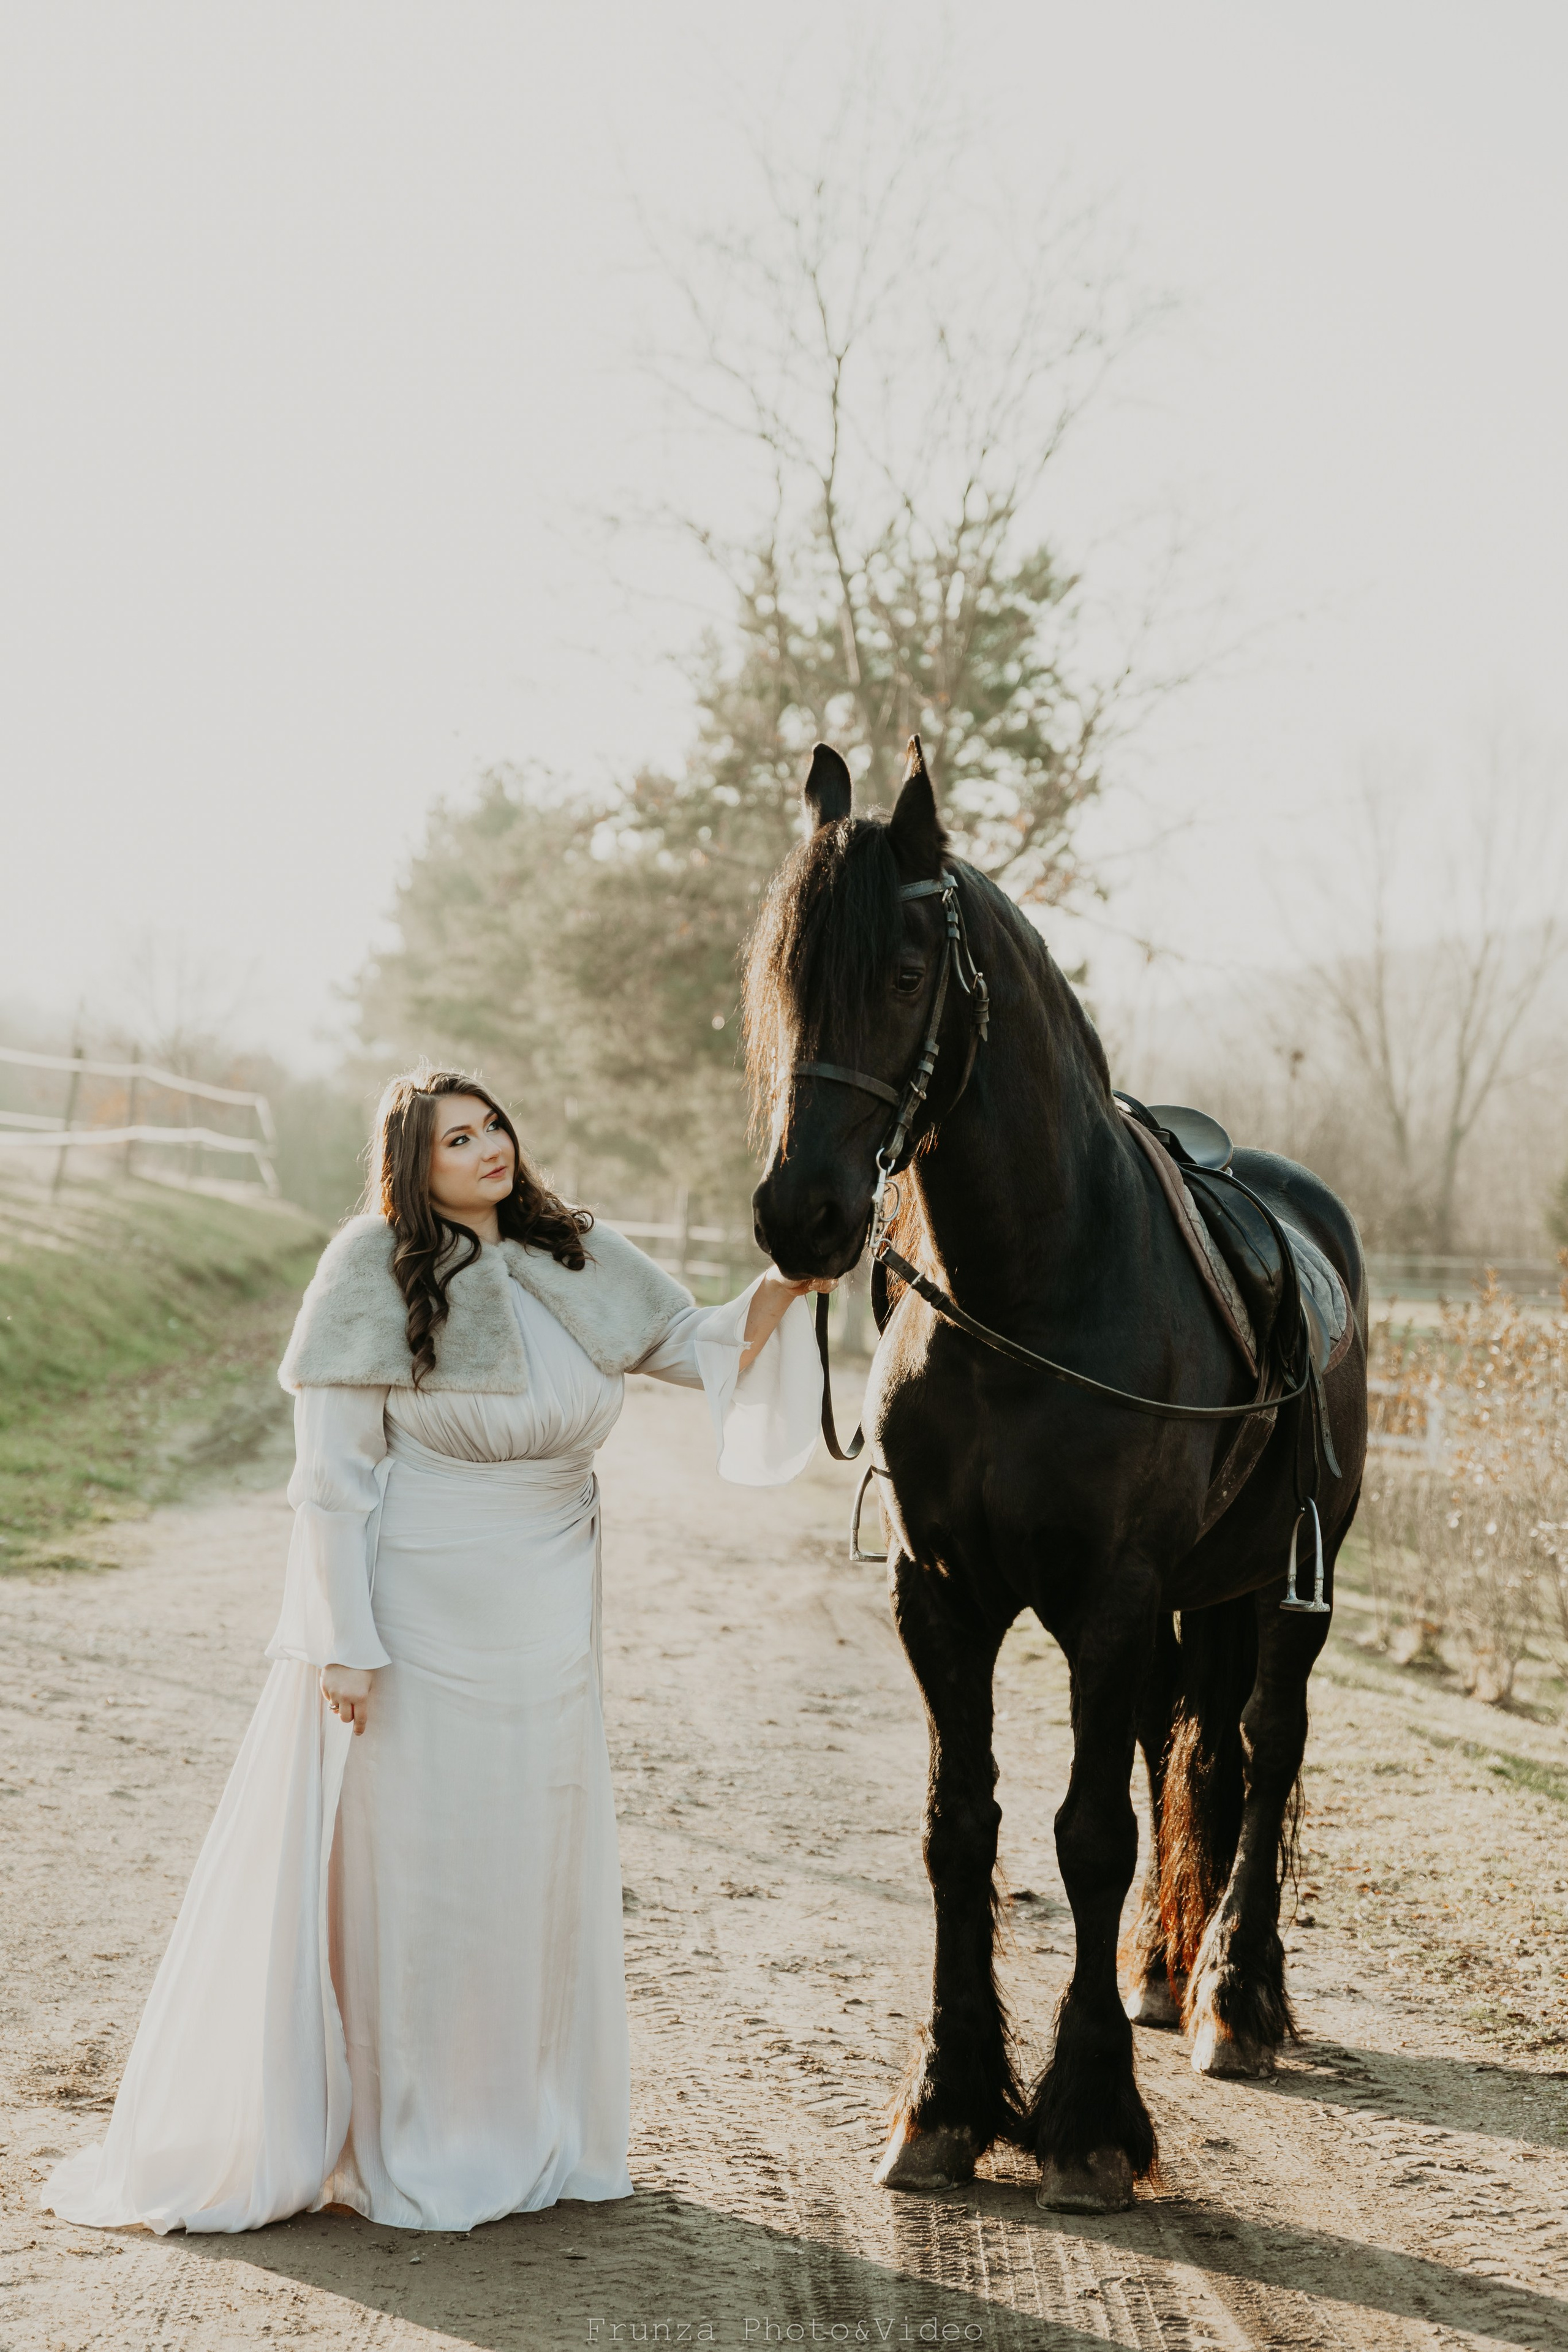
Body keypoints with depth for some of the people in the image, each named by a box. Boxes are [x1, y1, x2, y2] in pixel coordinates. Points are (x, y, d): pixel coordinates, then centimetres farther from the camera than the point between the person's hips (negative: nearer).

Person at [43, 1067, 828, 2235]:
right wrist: (346, 1643, -14)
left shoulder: (580, 1260, 5)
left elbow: (703, 1348, 6)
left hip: (547, 1613, 6)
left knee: (541, 1857, 11)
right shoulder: (375, 1278, -9)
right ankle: (401, 2150, 13)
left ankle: (524, 2134, 25)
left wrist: (780, 1292, -14)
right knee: (408, 1860, 0)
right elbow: (332, 1475, -10)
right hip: (416, 1604, -5)